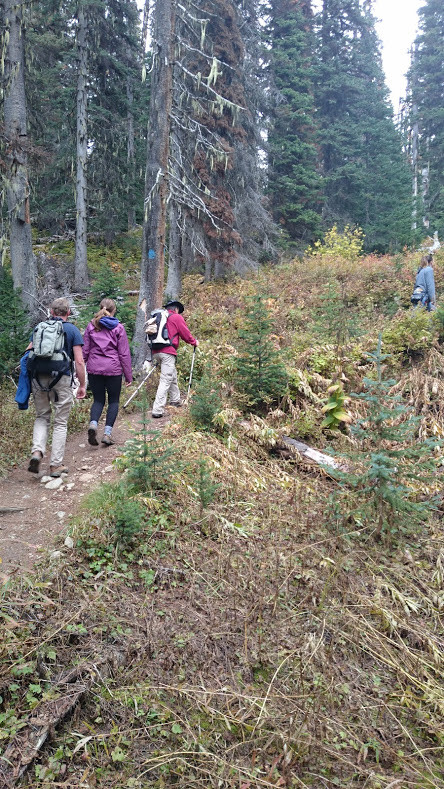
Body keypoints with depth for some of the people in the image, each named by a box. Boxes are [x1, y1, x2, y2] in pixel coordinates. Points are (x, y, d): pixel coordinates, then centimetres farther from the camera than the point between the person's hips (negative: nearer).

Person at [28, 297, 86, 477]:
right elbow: (79, 361, -6)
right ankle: (56, 465, 11)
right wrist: (82, 385, 1)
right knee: (60, 423, 8)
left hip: (39, 379, 3)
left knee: (42, 417, 20)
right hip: (61, 380, -3)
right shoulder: (72, 330, 1)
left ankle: (37, 451, -2)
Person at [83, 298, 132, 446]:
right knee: (113, 401, 11)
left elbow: (85, 350, 5)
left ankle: (93, 424, -13)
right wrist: (128, 375, 4)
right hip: (113, 369, -2)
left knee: (98, 400, 14)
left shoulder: (91, 326, 4)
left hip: (94, 369, 2)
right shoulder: (118, 328, -2)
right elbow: (124, 353, -2)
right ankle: (107, 433, 2)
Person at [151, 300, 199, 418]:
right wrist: (194, 342, 20)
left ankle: (175, 401, 35)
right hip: (168, 352, -8)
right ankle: (157, 410, -14)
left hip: (155, 352, 8)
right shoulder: (177, 317, 1)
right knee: (166, 380, -8)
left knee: (173, 376, 23)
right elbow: (185, 334, 2)